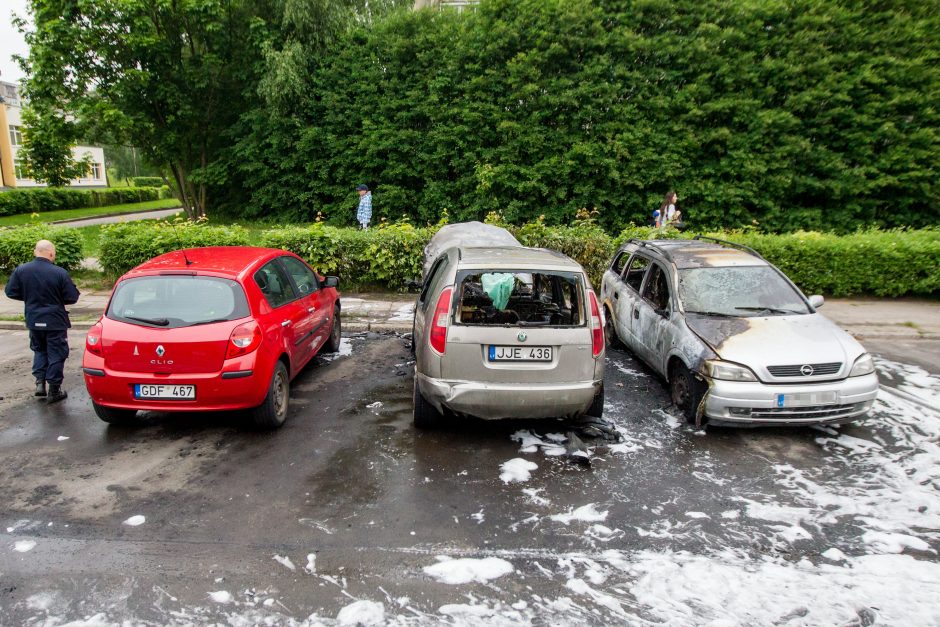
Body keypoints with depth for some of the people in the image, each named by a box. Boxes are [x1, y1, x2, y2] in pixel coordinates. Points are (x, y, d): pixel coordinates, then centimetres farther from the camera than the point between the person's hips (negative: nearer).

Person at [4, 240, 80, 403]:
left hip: (33, 321, 4)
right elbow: (72, 297, -12)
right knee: (56, 354, 7)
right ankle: (54, 391, 12)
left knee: (39, 350, 25)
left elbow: (11, 292, 1)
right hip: (55, 321, -4)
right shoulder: (59, 273, -17)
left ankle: (40, 382, 15)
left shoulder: (21, 270, -6)